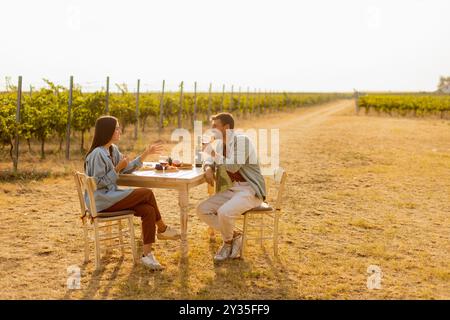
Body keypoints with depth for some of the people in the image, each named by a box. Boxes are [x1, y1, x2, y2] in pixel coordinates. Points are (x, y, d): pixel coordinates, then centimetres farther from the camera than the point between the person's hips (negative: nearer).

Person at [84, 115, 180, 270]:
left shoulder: (113, 149, 13)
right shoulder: (97, 154, -16)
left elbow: (126, 169, 19)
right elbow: (99, 183, -16)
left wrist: (146, 154, 14)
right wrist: (117, 168, -16)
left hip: (110, 196, 9)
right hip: (101, 201, -8)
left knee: (148, 210, -15)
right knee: (147, 193, -17)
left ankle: (147, 254, -13)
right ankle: (162, 229, 5)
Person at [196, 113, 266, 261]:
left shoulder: (242, 140, -15)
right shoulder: (219, 143, 10)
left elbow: (233, 166, -25)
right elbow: (209, 160, 19)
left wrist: (215, 155, -10)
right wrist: (208, 169, -6)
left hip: (250, 191, -9)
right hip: (231, 190, 9)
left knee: (224, 213, -31)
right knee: (202, 210, -5)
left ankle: (228, 241, 2)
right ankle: (234, 236, 3)